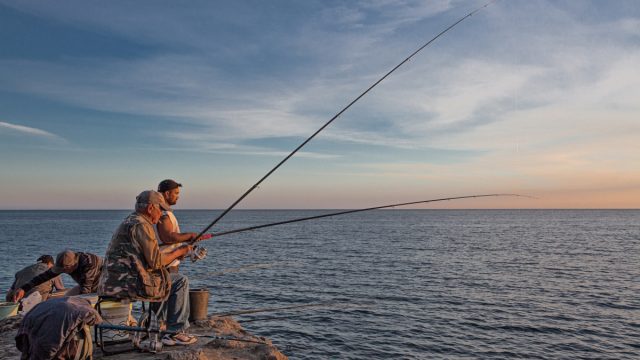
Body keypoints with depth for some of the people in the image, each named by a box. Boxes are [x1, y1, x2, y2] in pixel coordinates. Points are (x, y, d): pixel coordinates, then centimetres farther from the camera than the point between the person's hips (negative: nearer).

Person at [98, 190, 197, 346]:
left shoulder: (128, 222, 18)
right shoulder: (141, 225, -14)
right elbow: (155, 262, -17)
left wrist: (174, 253, 18)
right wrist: (178, 252, -3)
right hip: (131, 284, -10)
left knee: (164, 282, 28)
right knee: (181, 283, 1)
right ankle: (176, 332, 6)